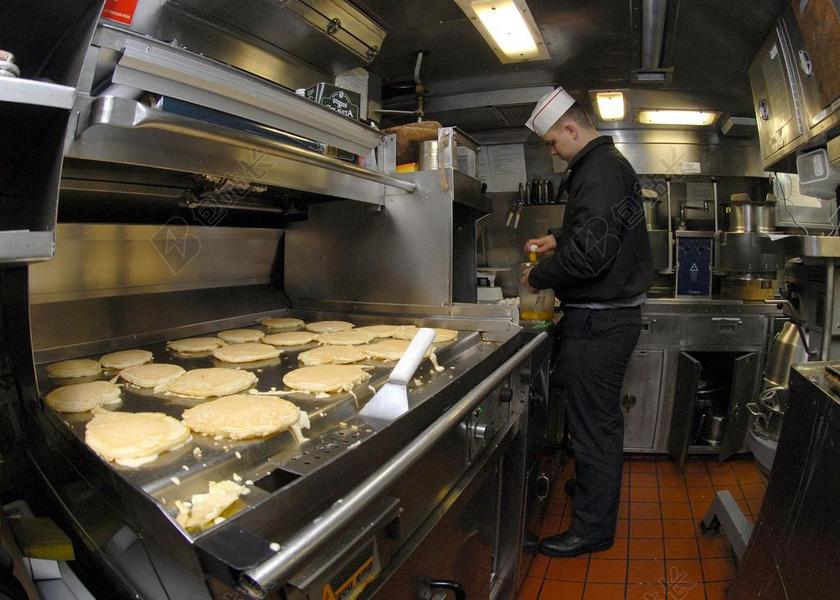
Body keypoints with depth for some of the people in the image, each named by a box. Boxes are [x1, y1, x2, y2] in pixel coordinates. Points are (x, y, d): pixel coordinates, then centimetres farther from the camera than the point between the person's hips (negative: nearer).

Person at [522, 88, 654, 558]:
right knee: (603, 419, 24)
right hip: (616, 312, 11)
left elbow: (589, 254, -28)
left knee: (595, 424, 1)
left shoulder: (600, 171, -19)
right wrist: (558, 238, 16)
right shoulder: (610, 163, 16)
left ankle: (593, 528, 16)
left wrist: (538, 277, -14)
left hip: (599, 320, -11)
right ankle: (598, 490, 43)